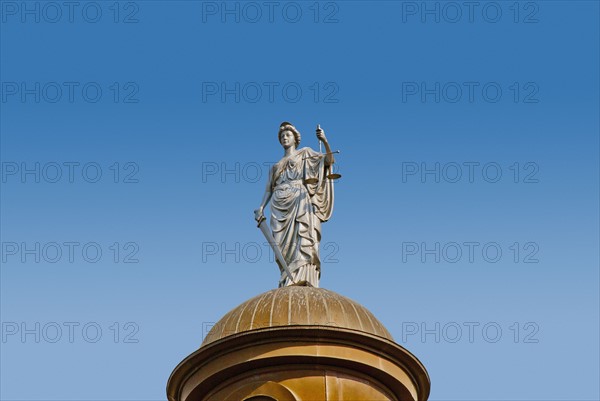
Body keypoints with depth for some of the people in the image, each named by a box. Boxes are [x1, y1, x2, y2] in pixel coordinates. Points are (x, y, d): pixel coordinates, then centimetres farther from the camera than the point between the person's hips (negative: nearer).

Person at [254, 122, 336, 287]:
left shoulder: (305, 154, 18)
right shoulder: (276, 166, 29)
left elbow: (329, 160, 4)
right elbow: (269, 189, 19)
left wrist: (325, 141, -15)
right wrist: (261, 208, 2)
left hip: (300, 201, -4)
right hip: (280, 206, 4)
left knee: (302, 235, -21)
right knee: (285, 245, -7)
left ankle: (301, 280, -33)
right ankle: (287, 282, -14)